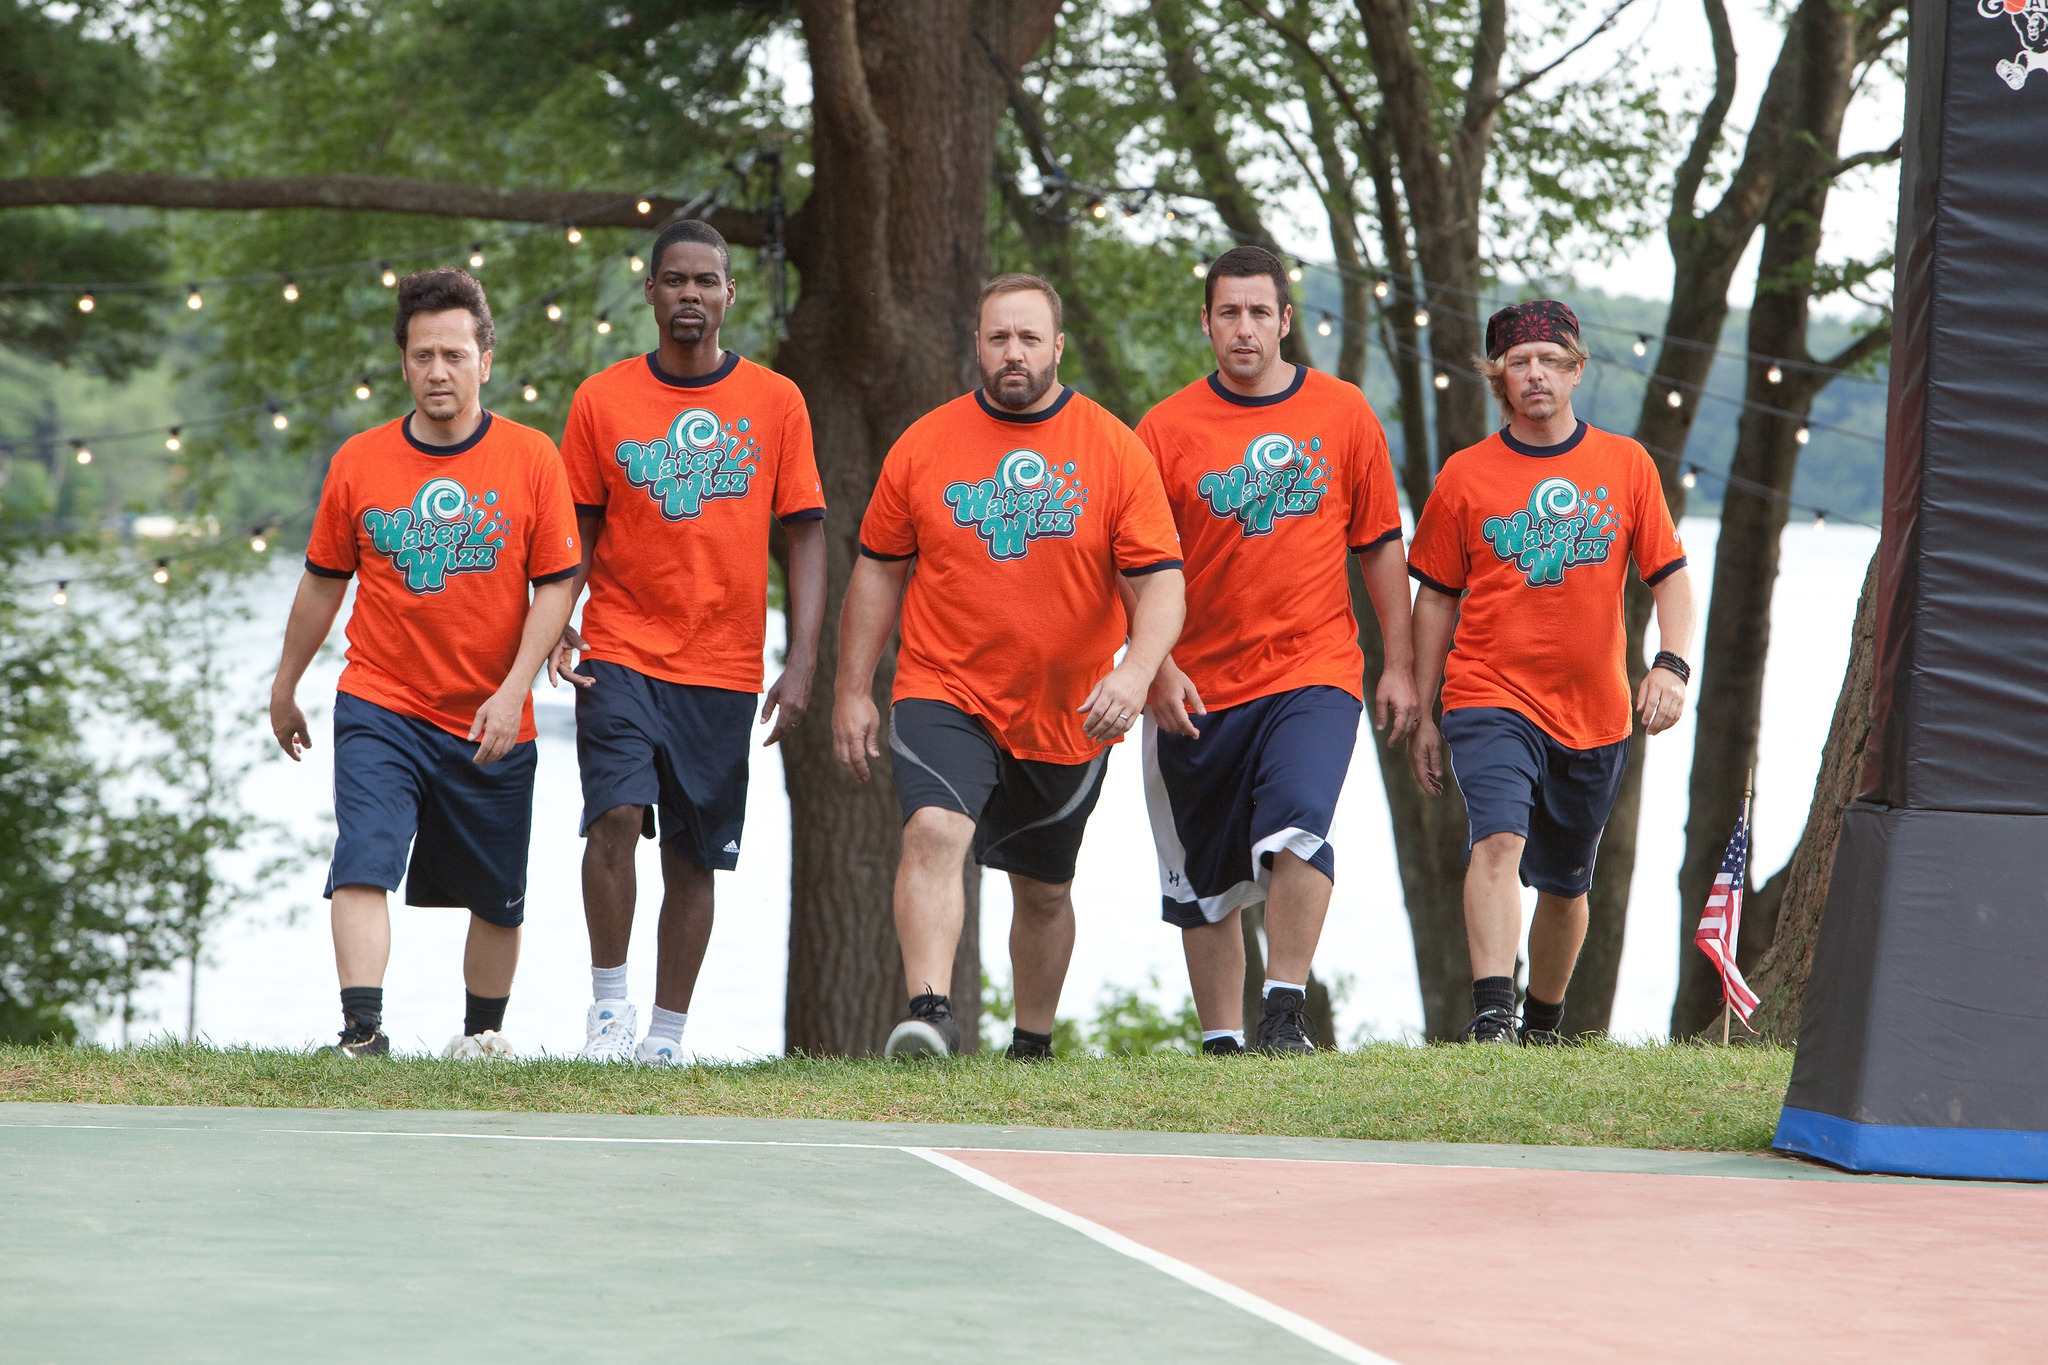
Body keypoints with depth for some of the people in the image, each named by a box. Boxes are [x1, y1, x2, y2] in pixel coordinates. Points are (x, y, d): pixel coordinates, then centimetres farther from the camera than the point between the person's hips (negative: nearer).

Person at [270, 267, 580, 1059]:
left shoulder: (531, 459, -3)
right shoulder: (359, 462, 1)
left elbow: (555, 584, -3)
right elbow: (324, 581, 12)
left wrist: (515, 689, -14)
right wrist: (284, 689, 19)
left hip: (491, 722, 0)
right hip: (379, 708, 0)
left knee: (497, 896, 11)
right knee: (363, 863, -19)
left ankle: (483, 1033, 31)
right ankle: (362, 1033, -22)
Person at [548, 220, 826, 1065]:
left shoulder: (775, 402, 4)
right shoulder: (602, 400, 3)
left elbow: (805, 534, 4)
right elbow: (577, 530, 8)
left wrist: (802, 660, -4)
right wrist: (556, 624, -8)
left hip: (724, 669, 1)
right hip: (621, 654, -1)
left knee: (694, 855, 4)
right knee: (617, 815, -20)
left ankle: (667, 1035, 14)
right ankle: (608, 999, -4)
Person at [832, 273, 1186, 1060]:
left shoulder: (1115, 451, -3)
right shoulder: (924, 446, 1)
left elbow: (1159, 581, -8)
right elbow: (879, 571, 9)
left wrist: (1136, 672, -25)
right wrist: (853, 691, 6)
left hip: (1065, 716, 1)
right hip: (945, 694, -1)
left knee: (1043, 890, 14)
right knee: (934, 831, -27)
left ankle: (1033, 1045, 33)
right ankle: (929, 1012, -33)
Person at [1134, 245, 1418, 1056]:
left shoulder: (1342, 413, 4)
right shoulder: (1166, 429, 0)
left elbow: (1380, 545, 10)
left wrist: (1399, 664, 8)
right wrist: (1157, 667, -12)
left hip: (1315, 670, -1)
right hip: (1198, 689, 1)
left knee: (1297, 826, -24)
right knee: (1204, 881, 7)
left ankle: (1284, 1013, -17)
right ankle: (1222, 1044, 19)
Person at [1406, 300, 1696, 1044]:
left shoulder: (1625, 464, 5)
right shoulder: (1465, 474, 2)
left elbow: (1670, 576, 6)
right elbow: (1435, 599, 8)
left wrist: (1672, 665, -11)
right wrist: (1420, 715, 7)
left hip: (1595, 713, 2)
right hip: (1491, 700, -2)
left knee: (1565, 884, 13)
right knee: (1499, 839, -25)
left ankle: (1543, 1026, 32)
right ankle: (1491, 1012, -33)